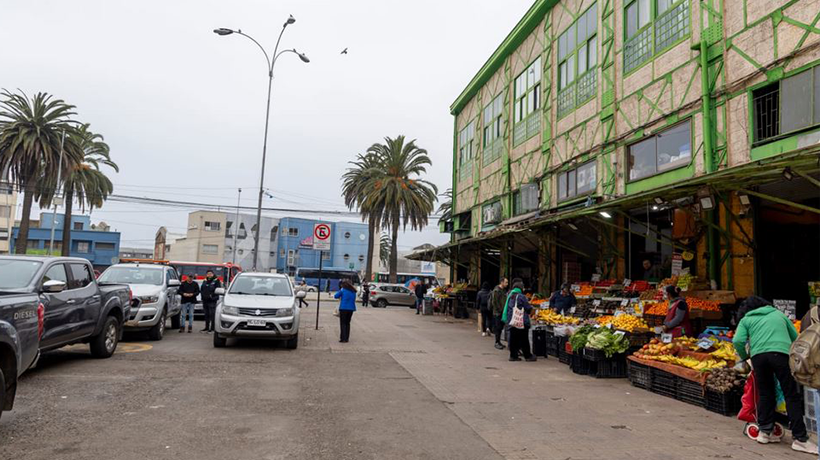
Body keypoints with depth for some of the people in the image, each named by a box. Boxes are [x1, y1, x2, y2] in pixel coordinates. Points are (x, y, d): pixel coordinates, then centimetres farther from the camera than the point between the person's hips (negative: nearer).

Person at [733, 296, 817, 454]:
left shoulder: (746, 319, 22)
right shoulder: (778, 314, 29)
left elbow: (738, 341, 4)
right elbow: (795, 337, 29)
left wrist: (744, 357, 21)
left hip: (758, 355, 0)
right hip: (781, 352, 0)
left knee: (765, 394, 14)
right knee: (792, 395, 2)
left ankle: (764, 432, 17)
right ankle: (799, 438, -1)